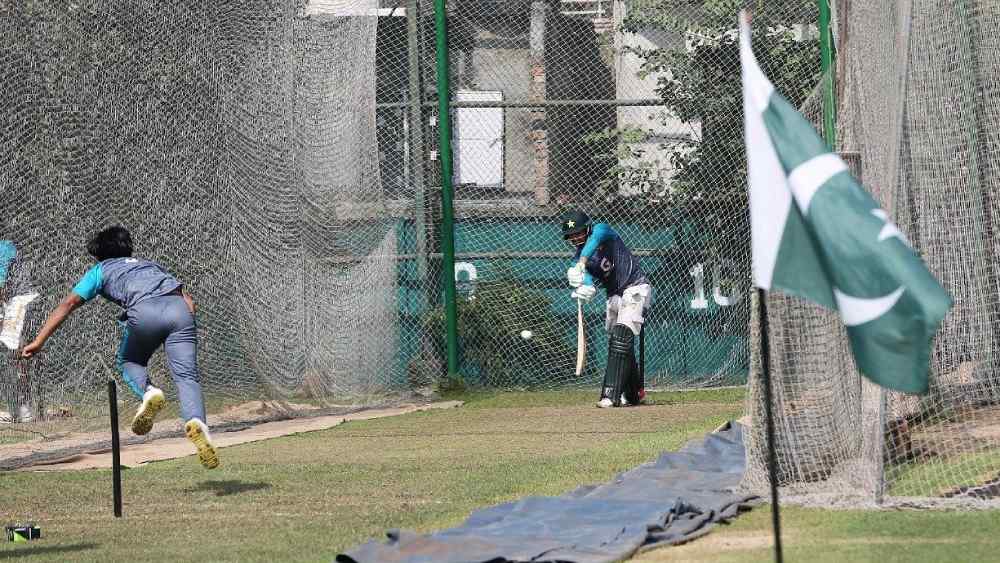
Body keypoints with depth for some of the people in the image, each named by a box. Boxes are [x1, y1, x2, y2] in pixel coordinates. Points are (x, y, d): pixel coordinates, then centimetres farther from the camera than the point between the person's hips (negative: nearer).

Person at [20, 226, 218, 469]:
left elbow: (68, 304, 20)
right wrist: (186, 331, 24)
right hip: (179, 308, 3)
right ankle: (196, 421, -32)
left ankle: (148, 392, -7)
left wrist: (38, 341, 16)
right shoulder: (152, 265, 42)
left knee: (128, 362, 23)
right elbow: (187, 299, 30)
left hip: (145, 311, -3)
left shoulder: (100, 270, 30)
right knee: (186, 376, -4)